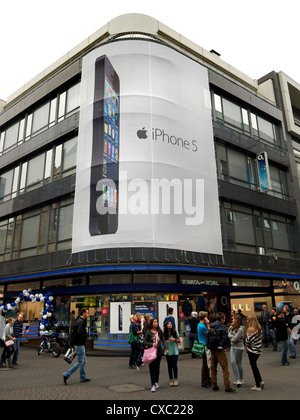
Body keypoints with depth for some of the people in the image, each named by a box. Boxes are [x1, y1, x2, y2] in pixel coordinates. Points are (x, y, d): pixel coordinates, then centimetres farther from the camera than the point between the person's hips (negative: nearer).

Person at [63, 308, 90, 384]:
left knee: (84, 361, 15)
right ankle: (66, 375, 3)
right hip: (79, 344, -10)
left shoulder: (79, 320, 12)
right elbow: (79, 333, -32)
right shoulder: (81, 321, -20)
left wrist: (72, 343, 18)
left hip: (81, 344, 10)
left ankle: (83, 378, 22)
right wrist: (85, 336, -16)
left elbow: (74, 332, 17)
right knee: (80, 362, -2)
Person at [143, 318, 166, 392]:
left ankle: (156, 382, 27)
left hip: (159, 351, 3)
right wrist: (152, 344, -15)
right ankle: (153, 385, -1)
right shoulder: (148, 332, -3)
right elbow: (144, 342, -3)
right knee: (152, 368, -4)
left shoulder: (160, 332, 6)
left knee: (157, 367, 11)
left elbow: (163, 341, 7)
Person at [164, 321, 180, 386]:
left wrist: (174, 339, -12)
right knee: (169, 366, 6)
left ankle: (175, 379, 12)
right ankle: (171, 380, 19)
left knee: (174, 365, -6)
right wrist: (165, 342, -13)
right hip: (168, 352, 1)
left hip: (175, 351, 0)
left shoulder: (175, 332, -3)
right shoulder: (164, 334, -4)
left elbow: (179, 340, 5)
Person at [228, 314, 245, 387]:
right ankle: (237, 380, 2)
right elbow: (229, 335, 2)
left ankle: (241, 380, 21)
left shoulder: (241, 329, -19)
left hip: (239, 347, -7)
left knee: (238, 363, 5)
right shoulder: (232, 327, 7)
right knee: (233, 362, -2)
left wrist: (231, 339, -1)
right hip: (232, 347, 7)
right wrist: (233, 337, -15)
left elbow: (234, 339, -20)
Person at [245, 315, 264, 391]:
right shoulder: (259, 328, 3)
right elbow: (260, 338, 10)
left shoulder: (250, 329, -20)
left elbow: (248, 340, -18)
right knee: (254, 365, 22)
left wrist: (246, 347, 2)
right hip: (259, 350, 8)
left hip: (252, 350, -8)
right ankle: (260, 381, 22)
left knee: (253, 366, 5)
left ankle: (258, 386, 12)